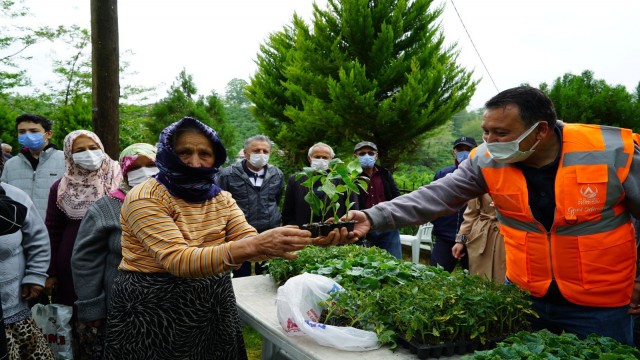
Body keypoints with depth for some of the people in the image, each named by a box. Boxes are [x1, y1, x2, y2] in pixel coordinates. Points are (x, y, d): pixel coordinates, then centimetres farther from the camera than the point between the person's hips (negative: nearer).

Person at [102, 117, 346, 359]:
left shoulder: (222, 199, 3)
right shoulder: (144, 198, -16)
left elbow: (251, 244, -10)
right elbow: (179, 261, -29)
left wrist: (309, 238, -28)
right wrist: (254, 245, -40)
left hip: (214, 311, 5)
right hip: (153, 313, -5)